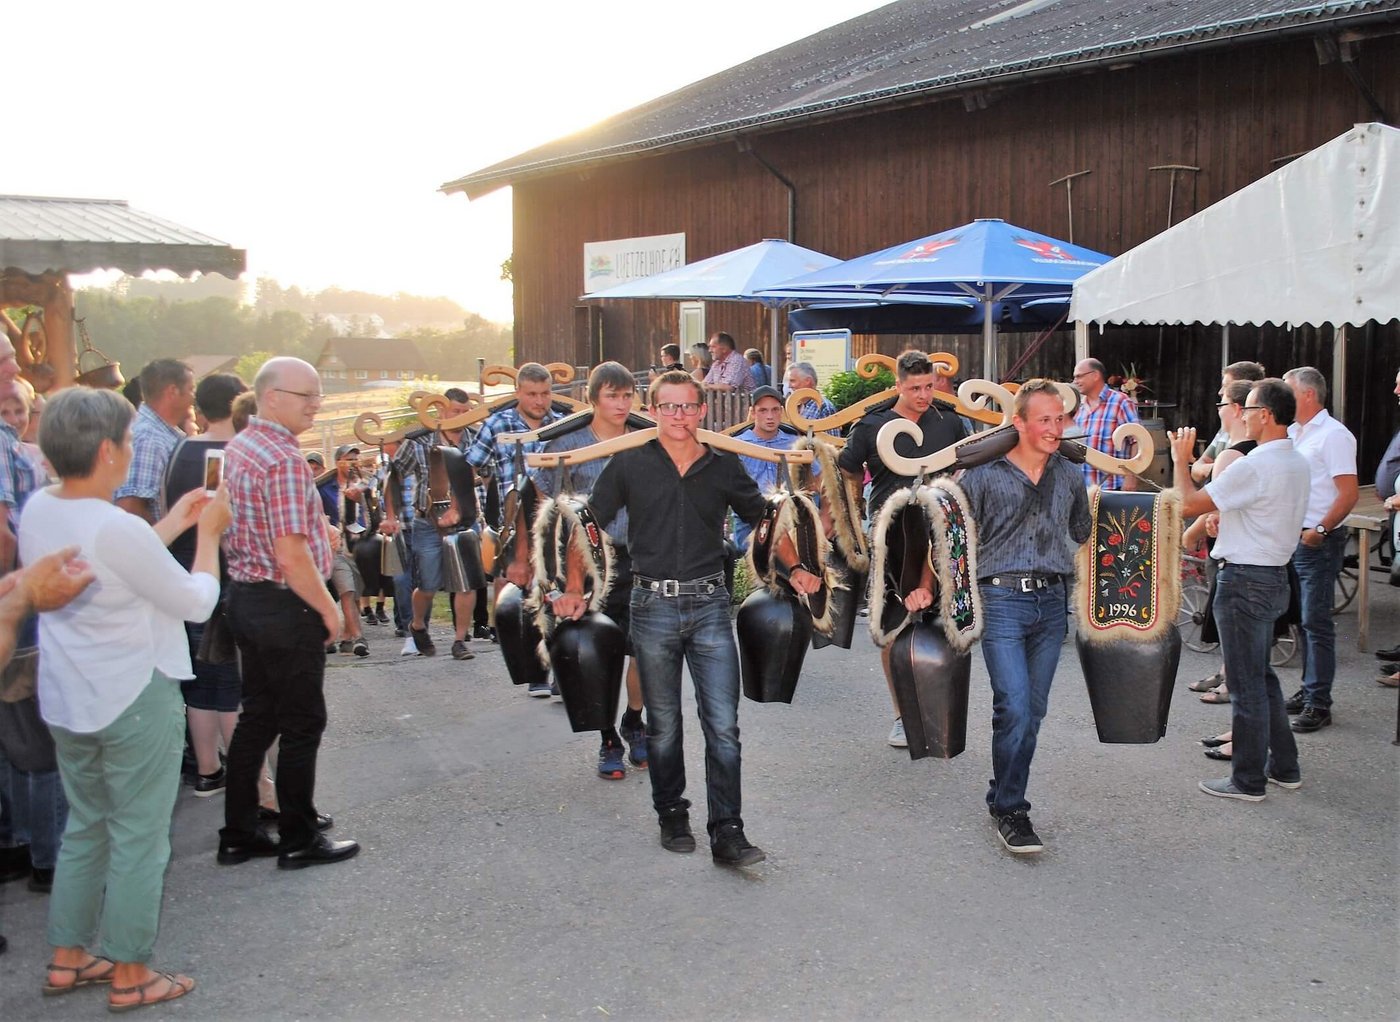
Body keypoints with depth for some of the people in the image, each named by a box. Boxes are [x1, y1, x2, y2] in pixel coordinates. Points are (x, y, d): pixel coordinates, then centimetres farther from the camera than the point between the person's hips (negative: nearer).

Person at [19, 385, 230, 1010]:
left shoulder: (38, 509, -1)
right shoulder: (118, 529, -26)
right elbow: (198, 602, -15)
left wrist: (173, 524, 10)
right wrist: (208, 533, -2)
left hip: (66, 699, 8)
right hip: (133, 701, -8)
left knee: (85, 826, 21)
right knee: (139, 838, 6)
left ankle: (67, 959, 31)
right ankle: (129, 976, 17)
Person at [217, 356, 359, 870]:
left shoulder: (238, 447, 10)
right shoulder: (285, 461, -20)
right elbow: (291, 555, -23)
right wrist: (329, 610, -13)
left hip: (246, 596, 9)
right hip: (285, 608, -9)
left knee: (258, 717, 17)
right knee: (302, 723, 3)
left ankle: (239, 833, 24)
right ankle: (300, 840, 15)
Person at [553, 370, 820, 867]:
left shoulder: (723, 466, 6)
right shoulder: (629, 464, 2)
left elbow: (764, 519, 16)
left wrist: (795, 568, 4)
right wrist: (574, 589, -2)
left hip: (709, 604, 1)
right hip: (652, 606, 0)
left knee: (723, 725, -4)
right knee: (663, 726, 11)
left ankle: (727, 832, 2)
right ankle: (672, 817, 28)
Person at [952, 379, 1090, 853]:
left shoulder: (1070, 475, 11)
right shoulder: (984, 474, -2)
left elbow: (1084, 534, 26)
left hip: (1051, 601, 5)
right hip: (1002, 598, -5)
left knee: (1034, 709, 10)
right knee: (1015, 707, -12)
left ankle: (1005, 795, 25)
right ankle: (1009, 809, 2)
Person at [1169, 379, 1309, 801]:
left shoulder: (1254, 466, -22)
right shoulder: (1297, 462, 9)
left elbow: (1190, 504, -18)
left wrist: (1181, 460, -4)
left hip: (1246, 580, -9)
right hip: (1276, 574, 9)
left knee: (1247, 683, 0)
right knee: (1262, 676, 20)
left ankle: (1248, 780, 9)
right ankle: (1284, 766, 29)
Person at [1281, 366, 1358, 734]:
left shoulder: (1333, 435, -11)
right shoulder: (1291, 432, 13)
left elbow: (1348, 495, -16)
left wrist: (1319, 531, -22)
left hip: (1319, 542, -8)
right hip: (1290, 538, 8)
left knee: (1316, 622, -5)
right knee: (1304, 619, 14)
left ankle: (1318, 703, 0)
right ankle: (1309, 690, 23)